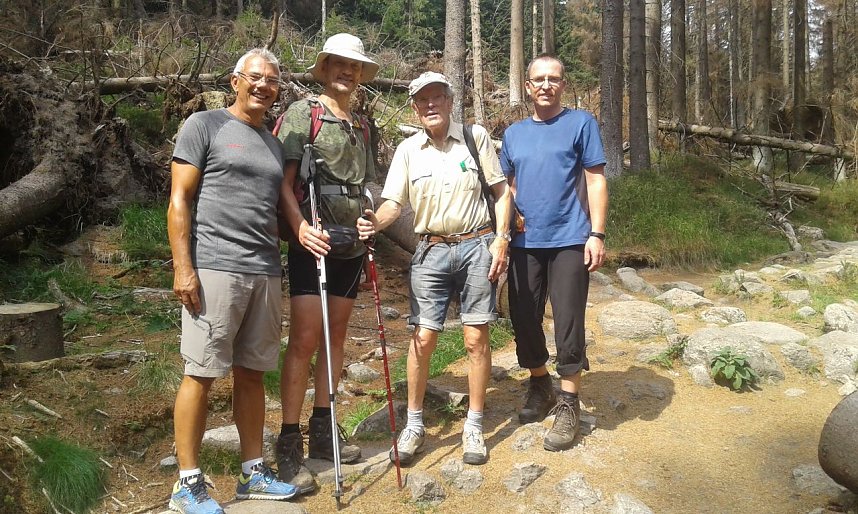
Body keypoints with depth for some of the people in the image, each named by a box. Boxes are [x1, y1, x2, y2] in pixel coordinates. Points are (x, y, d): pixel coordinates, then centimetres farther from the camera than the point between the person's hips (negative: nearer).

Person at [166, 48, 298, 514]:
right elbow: (179, 200, -4)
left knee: (252, 373, 11)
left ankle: (253, 473, 21)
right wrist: (183, 268, -12)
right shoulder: (205, 126, 2)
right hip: (214, 269, -6)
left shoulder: (274, 144, 20)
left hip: (265, 273, 6)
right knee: (200, 374, -1)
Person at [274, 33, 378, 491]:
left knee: (335, 336, 11)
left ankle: (322, 431, 22)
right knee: (304, 340, -8)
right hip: (313, 243, -6)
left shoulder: (362, 126, 17)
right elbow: (283, 180, -10)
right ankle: (289, 444, 0)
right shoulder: (302, 113, -2)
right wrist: (300, 226, -24)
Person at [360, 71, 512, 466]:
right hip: (431, 251, 1)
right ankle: (414, 424, 17)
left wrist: (501, 240, -5)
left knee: (476, 338, 2)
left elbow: (500, 191, 4)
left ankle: (474, 426, 17)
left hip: (477, 245, -1)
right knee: (423, 338, 0)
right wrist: (375, 222, -22)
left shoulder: (476, 137, 2)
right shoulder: (407, 150, 6)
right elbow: (394, 202, 0)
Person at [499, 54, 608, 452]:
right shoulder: (513, 133, 14)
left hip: (569, 241, -4)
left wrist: (597, 233, -10)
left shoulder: (581, 123, 2)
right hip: (524, 244, 4)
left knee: (568, 324, -2)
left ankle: (568, 404, 12)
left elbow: (596, 181, -2)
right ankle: (539, 385, 31)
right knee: (523, 319, 9)